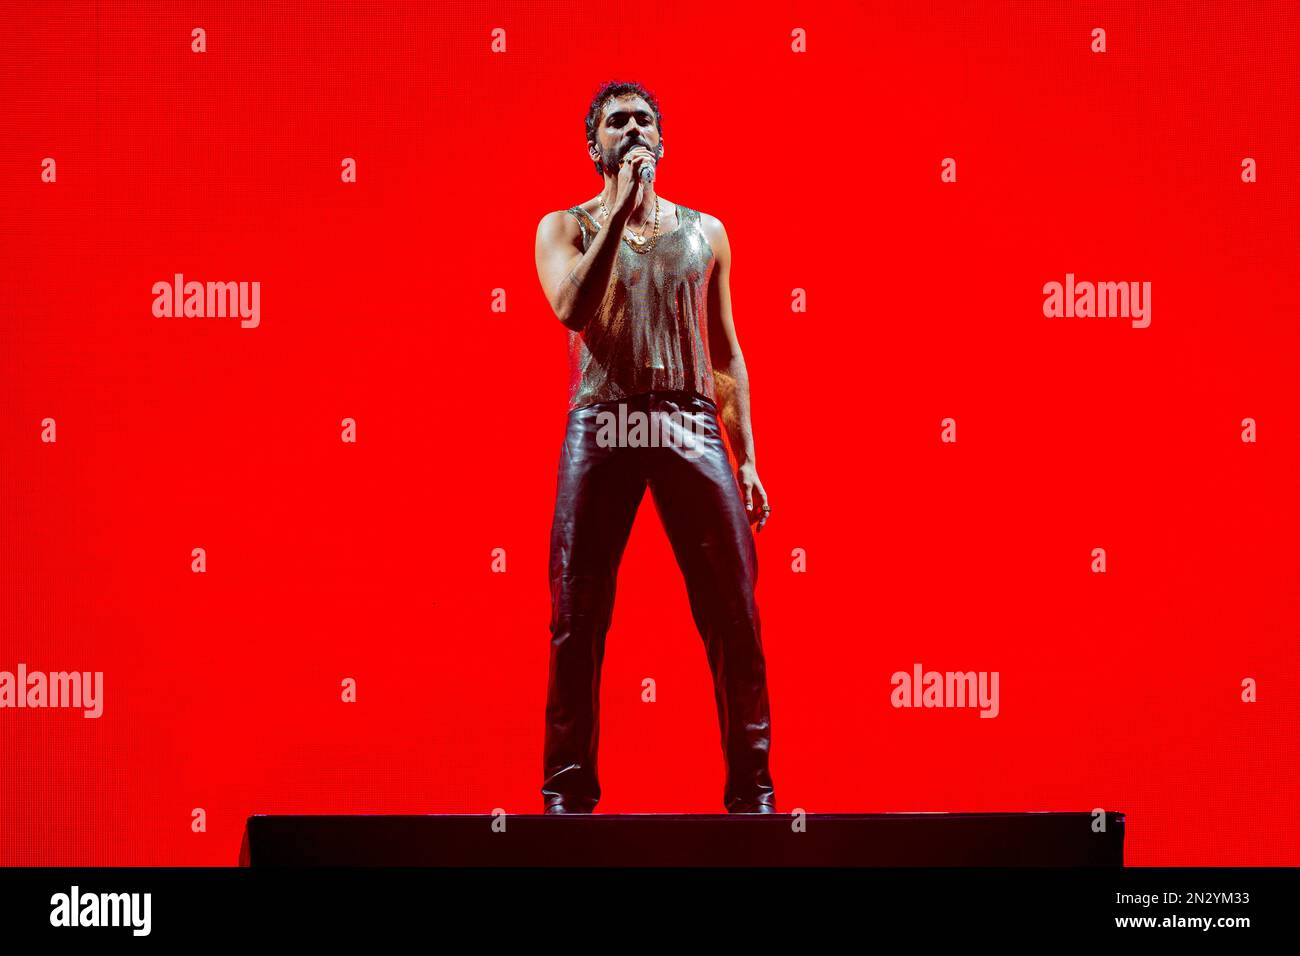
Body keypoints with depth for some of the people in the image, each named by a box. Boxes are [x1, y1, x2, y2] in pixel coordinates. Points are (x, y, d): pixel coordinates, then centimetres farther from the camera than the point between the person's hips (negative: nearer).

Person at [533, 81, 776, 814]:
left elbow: (726, 353, 16)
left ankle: (752, 786, 3)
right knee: (578, 616, -2)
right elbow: (572, 310, -11)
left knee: (734, 610, -4)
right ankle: (568, 790, 6)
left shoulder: (705, 231, 16)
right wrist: (620, 213, -12)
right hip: (601, 425, -1)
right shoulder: (566, 227, 10)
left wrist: (747, 457, 10)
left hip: (692, 427, 2)